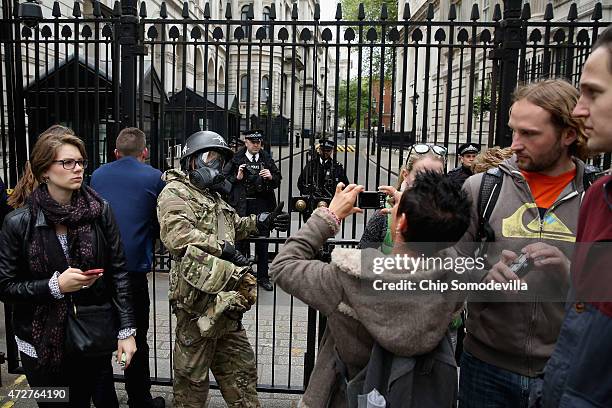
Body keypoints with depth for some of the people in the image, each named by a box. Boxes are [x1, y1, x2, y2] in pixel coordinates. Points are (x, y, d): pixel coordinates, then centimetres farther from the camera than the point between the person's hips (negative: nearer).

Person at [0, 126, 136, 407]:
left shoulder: (99, 211, -5)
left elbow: (118, 272, -2)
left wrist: (126, 330, -5)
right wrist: (54, 285, -18)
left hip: (95, 338, 1)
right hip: (43, 344, -1)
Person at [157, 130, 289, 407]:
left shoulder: (213, 196, 22)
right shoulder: (175, 192, -7)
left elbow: (233, 226, 33)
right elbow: (177, 235, -23)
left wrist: (258, 222, 14)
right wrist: (222, 247, -21)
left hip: (226, 296, 9)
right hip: (198, 296, -9)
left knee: (239, 366, 18)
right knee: (192, 371, 6)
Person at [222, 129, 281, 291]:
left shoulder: (267, 159, 10)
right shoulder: (236, 159, 2)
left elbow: (278, 180, 14)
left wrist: (271, 177, -7)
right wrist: (237, 178, -13)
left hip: (262, 204, 2)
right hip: (242, 205, -2)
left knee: (263, 242, 7)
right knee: (242, 240, 5)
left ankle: (263, 277, 18)